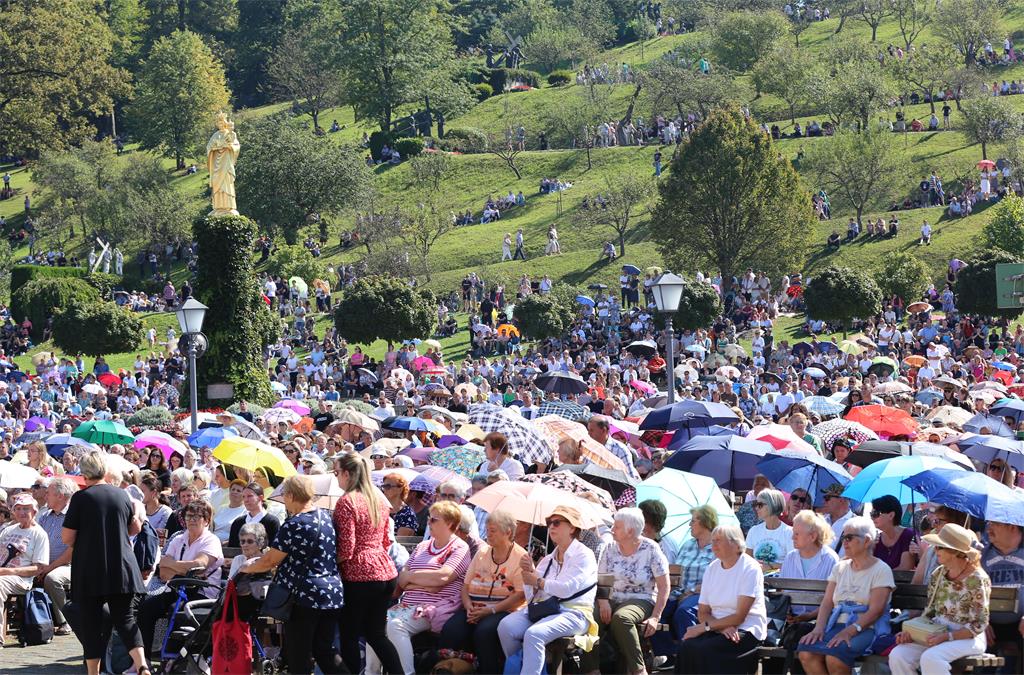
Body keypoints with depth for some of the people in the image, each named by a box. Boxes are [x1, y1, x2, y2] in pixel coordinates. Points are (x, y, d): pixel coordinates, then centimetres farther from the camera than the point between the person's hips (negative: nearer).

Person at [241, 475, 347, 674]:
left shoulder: (294, 525, -14)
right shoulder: (324, 517, 10)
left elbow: (270, 561, -11)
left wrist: (248, 568, 8)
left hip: (304, 596, -7)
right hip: (334, 594, 8)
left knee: (299, 657, 1)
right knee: (325, 651, 14)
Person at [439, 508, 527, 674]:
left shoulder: (520, 557, 1)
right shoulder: (482, 552, 20)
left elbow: (521, 595, -8)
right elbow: (466, 585, 17)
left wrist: (491, 610, -16)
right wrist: (469, 606, -4)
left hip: (503, 609, -5)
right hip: (475, 608, 5)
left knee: (484, 631, -35)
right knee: (451, 630, -24)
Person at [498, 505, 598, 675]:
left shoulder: (584, 555, 0)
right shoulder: (548, 560, 18)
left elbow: (567, 588, -15)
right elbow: (532, 597, 15)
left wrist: (538, 581, -2)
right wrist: (529, 572, -2)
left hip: (573, 612, -6)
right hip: (543, 609, 6)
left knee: (534, 634, -33)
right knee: (506, 626, -20)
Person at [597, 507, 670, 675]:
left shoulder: (650, 549, -3)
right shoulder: (610, 548, 9)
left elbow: (664, 587, -4)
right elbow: (600, 580, 9)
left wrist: (655, 617, -14)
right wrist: (603, 601, -13)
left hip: (642, 600, -4)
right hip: (614, 600, 4)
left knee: (620, 617, -39)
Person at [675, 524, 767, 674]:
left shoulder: (750, 569, -9)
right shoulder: (712, 568, 11)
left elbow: (739, 617, -13)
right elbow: (703, 613, 8)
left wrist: (704, 627, -16)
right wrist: (723, 627, -13)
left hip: (746, 630, -6)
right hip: (717, 627, 6)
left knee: (704, 650, -31)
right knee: (687, 645, -25)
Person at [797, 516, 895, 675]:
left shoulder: (881, 570, 1)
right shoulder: (840, 567, 20)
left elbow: (875, 610, -9)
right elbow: (827, 602, 12)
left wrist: (850, 631, -22)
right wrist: (819, 628, -8)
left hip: (866, 628, -5)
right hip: (837, 625, 5)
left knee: (834, 655, -35)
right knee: (806, 652, -26)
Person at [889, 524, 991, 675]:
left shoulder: (977, 579, -13)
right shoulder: (938, 574, 7)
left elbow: (979, 624, -13)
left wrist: (946, 637, -20)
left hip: (967, 639, -6)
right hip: (938, 634, 6)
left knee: (930, 658, -35)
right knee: (897, 656, -18)